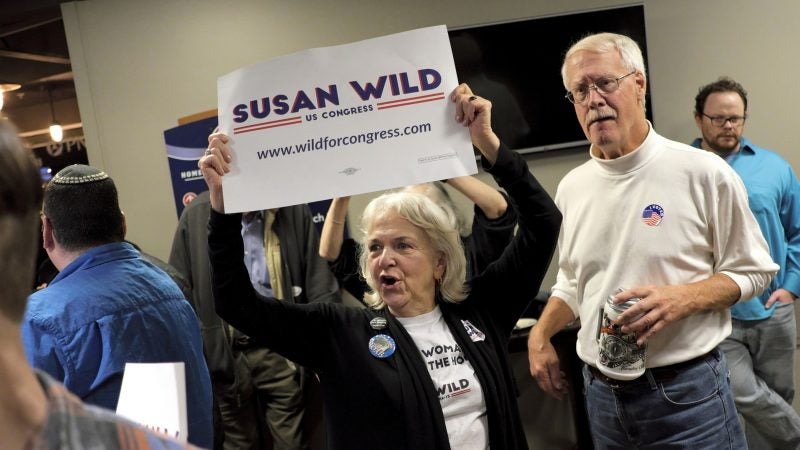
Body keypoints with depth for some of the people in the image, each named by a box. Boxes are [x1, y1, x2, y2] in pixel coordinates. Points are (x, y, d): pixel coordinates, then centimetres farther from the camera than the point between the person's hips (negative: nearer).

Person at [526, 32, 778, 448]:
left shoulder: (704, 174, -9)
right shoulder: (571, 188, 3)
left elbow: (752, 271, -3)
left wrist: (681, 299, -18)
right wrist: (540, 335, 1)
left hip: (687, 391, -4)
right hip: (601, 393, 4)